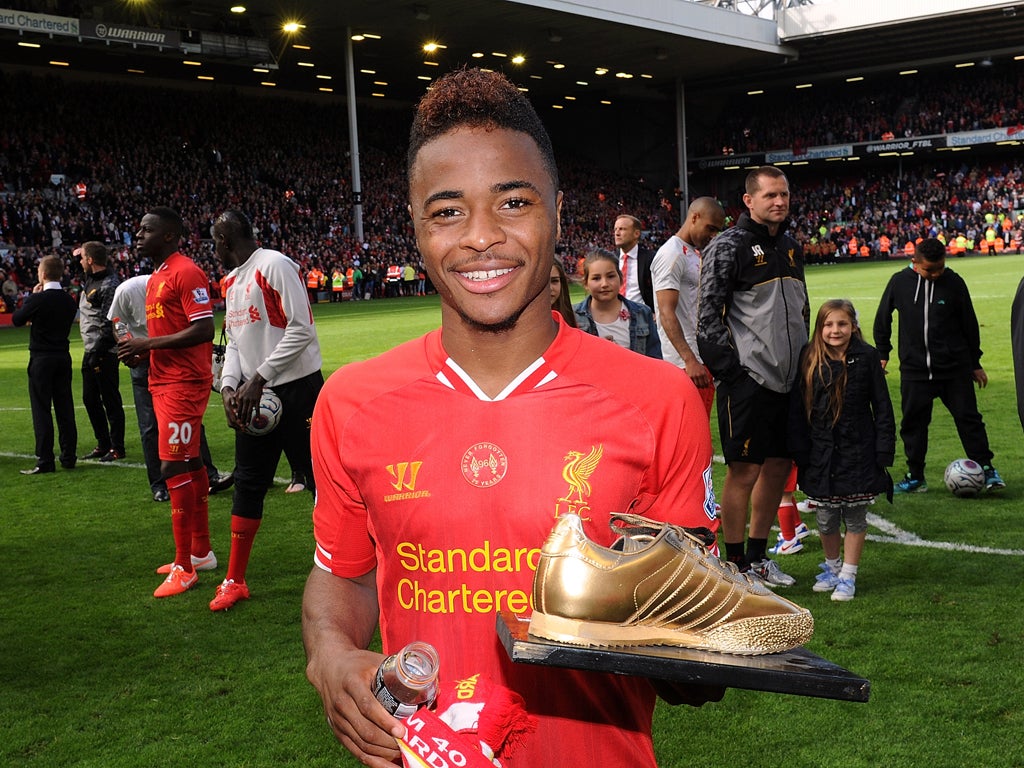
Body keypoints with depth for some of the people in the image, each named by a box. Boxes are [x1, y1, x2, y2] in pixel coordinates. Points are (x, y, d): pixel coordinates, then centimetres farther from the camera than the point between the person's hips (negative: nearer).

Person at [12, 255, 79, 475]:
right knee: (65, 408, 10)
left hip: (41, 359, -6)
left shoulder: (38, 299, -14)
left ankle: (45, 461, -4)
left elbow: (17, 319, -2)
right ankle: (68, 457, 14)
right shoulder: (69, 301, 3)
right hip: (63, 357, 6)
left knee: (41, 409, -3)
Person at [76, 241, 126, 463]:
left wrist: (98, 352, -22)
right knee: (90, 398, 14)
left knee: (110, 399, -3)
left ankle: (117, 448, 4)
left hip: (104, 352, -10)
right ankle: (103, 444, 23)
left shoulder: (109, 285, -17)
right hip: (90, 351, 10)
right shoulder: (90, 279, 10)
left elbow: (109, 324, -21)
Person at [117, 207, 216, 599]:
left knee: (174, 468, -9)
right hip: (164, 382, 10)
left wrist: (148, 343, -18)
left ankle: (184, 567, -2)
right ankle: (200, 551, 26)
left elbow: (203, 330, -22)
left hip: (183, 384, -10)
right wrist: (141, 351, 7)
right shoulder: (155, 278, 17)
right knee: (189, 464, 16)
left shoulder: (186, 273, -14)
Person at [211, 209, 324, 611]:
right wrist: (229, 386, -2)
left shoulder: (274, 266, -12)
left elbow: (301, 329, -18)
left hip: (296, 388, -8)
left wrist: (257, 379, -18)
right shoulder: (231, 282, 15)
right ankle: (234, 581, 20)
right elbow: (235, 341, 17)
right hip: (254, 397, 8)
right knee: (248, 483, 11)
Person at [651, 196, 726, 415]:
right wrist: (690, 361, -25)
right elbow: (667, 313, -19)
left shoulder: (696, 254, 19)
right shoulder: (672, 255, -11)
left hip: (703, 360, 10)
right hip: (685, 364, -10)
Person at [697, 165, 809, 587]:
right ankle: (736, 565, 8)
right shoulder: (727, 246, -8)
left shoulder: (791, 248, 16)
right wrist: (730, 370, -16)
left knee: (779, 466, 12)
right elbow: (708, 315, -12)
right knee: (744, 471, -3)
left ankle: (758, 556, 25)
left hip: (787, 378, 8)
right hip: (747, 378, -8)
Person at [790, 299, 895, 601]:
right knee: (825, 518, 10)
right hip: (821, 454, 1)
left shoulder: (867, 358, -4)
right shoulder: (809, 360, -2)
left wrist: (884, 449, -4)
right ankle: (831, 567, 32)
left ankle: (848, 576, 17)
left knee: (855, 516, 6)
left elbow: (882, 407, 0)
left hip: (858, 453, -1)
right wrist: (800, 451, -3)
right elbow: (798, 409, 2)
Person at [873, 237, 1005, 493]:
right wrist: (882, 353, 12)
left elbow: (969, 323, 6)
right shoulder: (899, 282, -1)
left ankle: (986, 469, 11)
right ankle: (915, 477, 16)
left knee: (968, 417, 1)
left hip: (955, 369, -1)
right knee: (913, 422, 5)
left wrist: (975, 363, 10)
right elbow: (882, 319, 13)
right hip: (914, 369, 1)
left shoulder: (954, 283, -3)